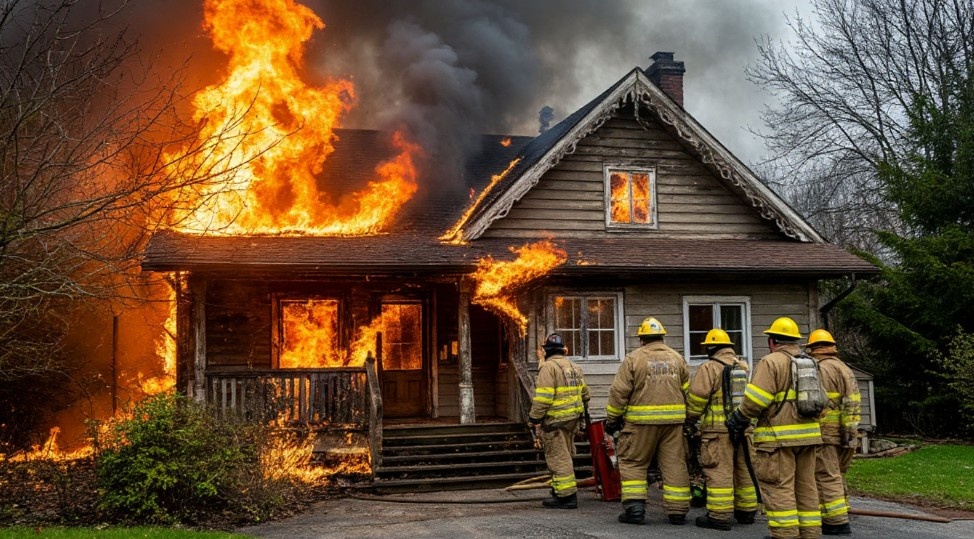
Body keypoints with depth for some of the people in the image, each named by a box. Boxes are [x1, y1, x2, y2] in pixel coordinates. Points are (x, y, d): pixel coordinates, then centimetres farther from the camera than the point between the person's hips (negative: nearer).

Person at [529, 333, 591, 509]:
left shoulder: (548, 367, -12)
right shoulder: (573, 366, 14)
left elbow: (543, 397, -19)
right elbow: (584, 392, 20)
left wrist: (535, 417, -14)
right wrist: (583, 410, 32)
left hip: (555, 420, -9)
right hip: (573, 418, 9)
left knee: (558, 457, -5)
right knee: (566, 455, 18)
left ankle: (566, 495, -6)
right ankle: (560, 489, 28)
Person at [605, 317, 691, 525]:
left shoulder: (633, 358, -3)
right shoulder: (677, 358, 9)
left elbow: (619, 392, -6)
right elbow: (689, 391, 11)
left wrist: (612, 419, 4)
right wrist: (690, 418, 21)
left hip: (642, 421, -4)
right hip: (673, 420, 4)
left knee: (633, 463, 6)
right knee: (674, 464, 8)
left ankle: (634, 507, 0)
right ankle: (678, 511, 10)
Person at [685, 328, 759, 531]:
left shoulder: (710, 367, -9)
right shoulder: (744, 367, 15)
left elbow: (697, 396, -12)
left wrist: (691, 419, 2)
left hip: (718, 428, -7)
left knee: (719, 472, -6)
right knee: (744, 470, 15)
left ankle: (720, 516, -7)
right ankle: (746, 511, 24)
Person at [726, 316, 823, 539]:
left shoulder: (771, 362, -9)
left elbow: (754, 400, -15)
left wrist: (737, 420, -2)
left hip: (778, 437, -8)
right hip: (807, 434, 8)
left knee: (779, 488, -5)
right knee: (805, 486, 12)